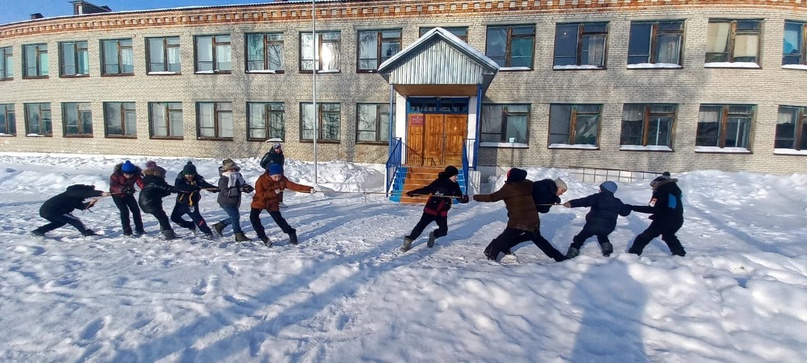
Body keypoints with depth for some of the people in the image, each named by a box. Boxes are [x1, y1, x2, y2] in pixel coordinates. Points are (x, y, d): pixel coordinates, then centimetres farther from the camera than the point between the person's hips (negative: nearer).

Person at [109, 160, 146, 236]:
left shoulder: (136, 175, -22)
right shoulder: (116, 174, -27)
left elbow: (141, 183, -33)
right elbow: (113, 185, -32)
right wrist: (123, 189, -49)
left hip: (129, 194, 3)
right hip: (117, 194, -3)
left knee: (136, 210, -2)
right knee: (124, 211, -14)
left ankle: (139, 229, 10)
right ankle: (127, 230, -3)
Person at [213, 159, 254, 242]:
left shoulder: (238, 176, 2)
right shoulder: (223, 179, -19)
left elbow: (243, 184, 13)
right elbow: (226, 192, -26)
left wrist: (247, 187, -11)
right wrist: (239, 189, -35)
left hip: (234, 202, 8)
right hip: (226, 202, -8)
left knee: (234, 217, 17)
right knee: (235, 216, -10)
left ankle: (219, 226, 36)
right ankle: (239, 235, -1)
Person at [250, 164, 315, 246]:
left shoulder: (283, 180, -15)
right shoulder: (262, 179, -23)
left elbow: (294, 186, -23)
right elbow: (260, 194, -25)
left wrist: (309, 189, -34)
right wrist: (274, 192, -33)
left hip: (273, 203, 1)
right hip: (259, 202, -1)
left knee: (279, 219, 3)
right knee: (253, 217, -17)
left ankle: (291, 233, 23)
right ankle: (263, 237, -1)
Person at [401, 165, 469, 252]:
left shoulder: (455, 186, -1)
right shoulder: (438, 182, -14)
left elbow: (460, 198, 2)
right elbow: (426, 189, -7)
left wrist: (464, 198, -22)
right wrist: (413, 192, -13)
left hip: (442, 212, 4)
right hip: (431, 209, -4)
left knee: (443, 231, -2)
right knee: (420, 226, -7)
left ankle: (433, 235, 31)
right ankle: (409, 240, 13)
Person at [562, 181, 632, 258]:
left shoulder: (597, 197, -6)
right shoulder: (617, 202, 11)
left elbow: (585, 201, -21)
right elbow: (625, 212, 21)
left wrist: (571, 203, -31)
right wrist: (628, 207, 45)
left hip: (593, 224, -5)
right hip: (608, 227, 5)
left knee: (582, 236, 7)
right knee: (602, 236, 36)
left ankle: (574, 249, -3)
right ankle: (606, 246, 14)